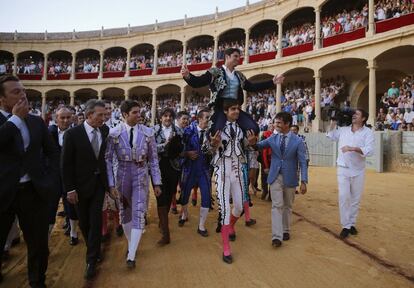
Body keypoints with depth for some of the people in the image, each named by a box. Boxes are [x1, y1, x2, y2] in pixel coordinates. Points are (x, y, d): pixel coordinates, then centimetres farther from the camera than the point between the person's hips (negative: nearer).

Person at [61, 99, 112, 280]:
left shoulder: (104, 131, -3)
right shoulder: (73, 134, -13)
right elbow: (66, 164, -10)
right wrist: (70, 189, -11)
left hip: (99, 183, 2)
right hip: (81, 185, -2)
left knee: (95, 220, 1)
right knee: (84, 222, 13)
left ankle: (91, 260, 13)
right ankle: (94, 251, 36)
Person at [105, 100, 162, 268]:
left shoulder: (147, 132, -5)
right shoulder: (114, 133, -7)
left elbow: (153, 159, 0)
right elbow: (108, 159, -5)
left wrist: (156, 183, -1)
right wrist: (111, 183, -9)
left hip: (141, 177, 0)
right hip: (122, 176, 1)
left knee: (138, 215, -5)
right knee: (125, 213, 14)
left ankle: (131, 256, 5)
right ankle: (131, 245, 37)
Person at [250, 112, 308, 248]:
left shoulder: (298, 141, -7)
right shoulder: (272, 138, 1)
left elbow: (303, 162, -7)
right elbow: (259, 146, 1)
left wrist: (303, 181, -12)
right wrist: (253, 142, -24)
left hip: (290, 178, -1)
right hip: (275, 177, 1)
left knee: (287, 206, 14)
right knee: (277, 205, -4)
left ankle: (286, 230, 32)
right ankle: (277, 236, -3)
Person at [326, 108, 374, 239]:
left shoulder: (368, 132, -6)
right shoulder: (343, 129, 4)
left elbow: (369, 151, -17)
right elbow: (331, 136, 21)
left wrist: (353, 148, -28)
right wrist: (334, 122, 11)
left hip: (358, 170, -1)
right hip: (343, 169, 1)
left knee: (356, 198, 10)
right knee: (343, 197, -4)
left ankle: (352, 224, 24)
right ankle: (346, 226, 4)